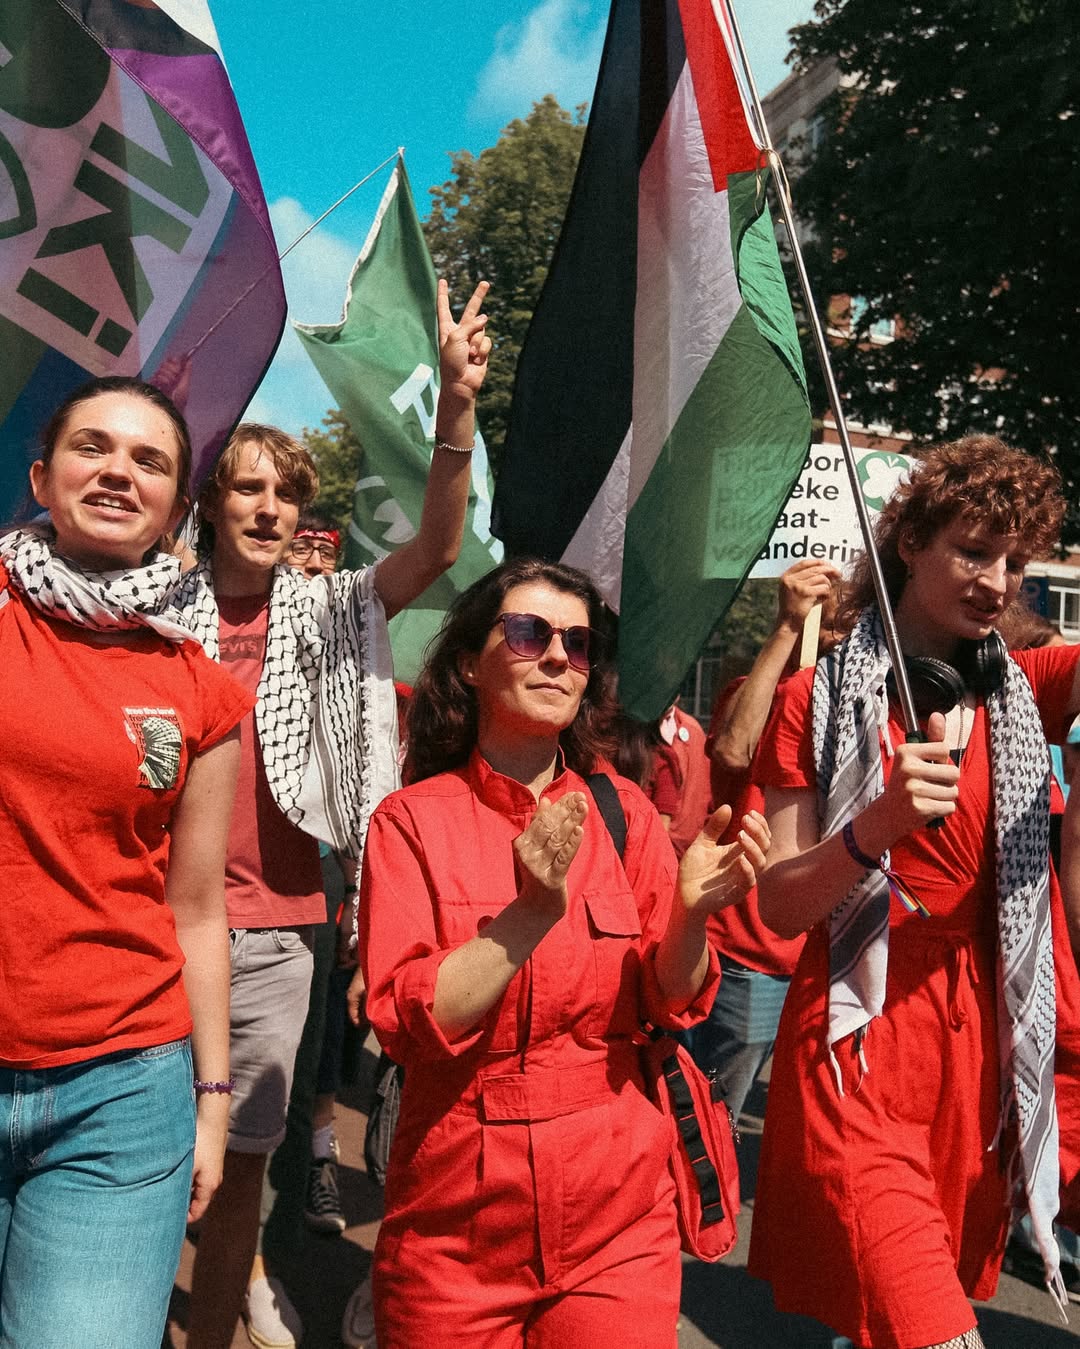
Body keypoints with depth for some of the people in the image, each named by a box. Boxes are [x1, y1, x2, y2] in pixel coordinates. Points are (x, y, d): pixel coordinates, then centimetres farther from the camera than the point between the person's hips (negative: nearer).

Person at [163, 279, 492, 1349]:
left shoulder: (328, 612, 2)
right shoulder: (159, 614, 1)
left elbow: (436, 549, -11)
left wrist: (457, 405, -22)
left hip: (271, 927, 0)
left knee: (238, 1151, 10)